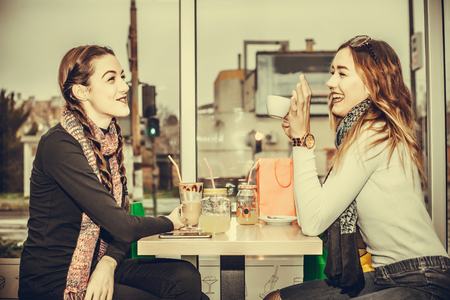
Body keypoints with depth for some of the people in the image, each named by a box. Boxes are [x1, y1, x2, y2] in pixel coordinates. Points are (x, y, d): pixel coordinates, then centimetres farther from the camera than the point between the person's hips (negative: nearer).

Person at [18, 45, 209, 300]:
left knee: (186, 278, -14)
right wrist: (170, 222, -5)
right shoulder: (59, 146, -21)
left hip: (97, 266, 7)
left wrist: (108, 263, -16)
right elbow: (120, 226, -23)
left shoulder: (110, 139, 7)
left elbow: (121, 211, 3)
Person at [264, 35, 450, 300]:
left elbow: (313, 222, -18)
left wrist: (303, 136, -15)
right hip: (382, 277, 9)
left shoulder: (375, 133, -17)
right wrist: (299, 139, 8)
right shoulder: (358, 131, 11)